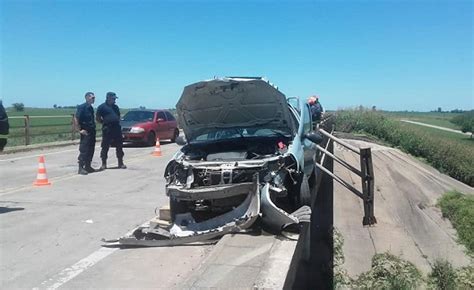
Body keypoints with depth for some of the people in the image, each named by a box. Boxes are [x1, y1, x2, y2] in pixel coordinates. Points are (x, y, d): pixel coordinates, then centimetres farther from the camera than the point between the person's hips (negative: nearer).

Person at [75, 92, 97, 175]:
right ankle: (81, 168, -4)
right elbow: (76, 118, -17)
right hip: (85, 132, -8)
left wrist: (93, 127, 14)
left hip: (92, 131, 8)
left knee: (91, 150, 11)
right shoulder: (82, 107, -11)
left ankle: (88, 166, 20)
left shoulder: (91, 108, 14)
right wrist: (79, 130, -17)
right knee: (84, 150, -8)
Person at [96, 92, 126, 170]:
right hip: (107, 130, -5)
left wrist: (117, 122, 12)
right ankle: (104, 164, 8)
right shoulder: (102, 107, 0)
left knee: (119, 147, 7)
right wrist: (104, 123, 0)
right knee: (105, 147, 0)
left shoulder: (116, 107, 16)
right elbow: (97, 118, 1)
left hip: (117, 129, 5)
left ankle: (120, 163, 16)